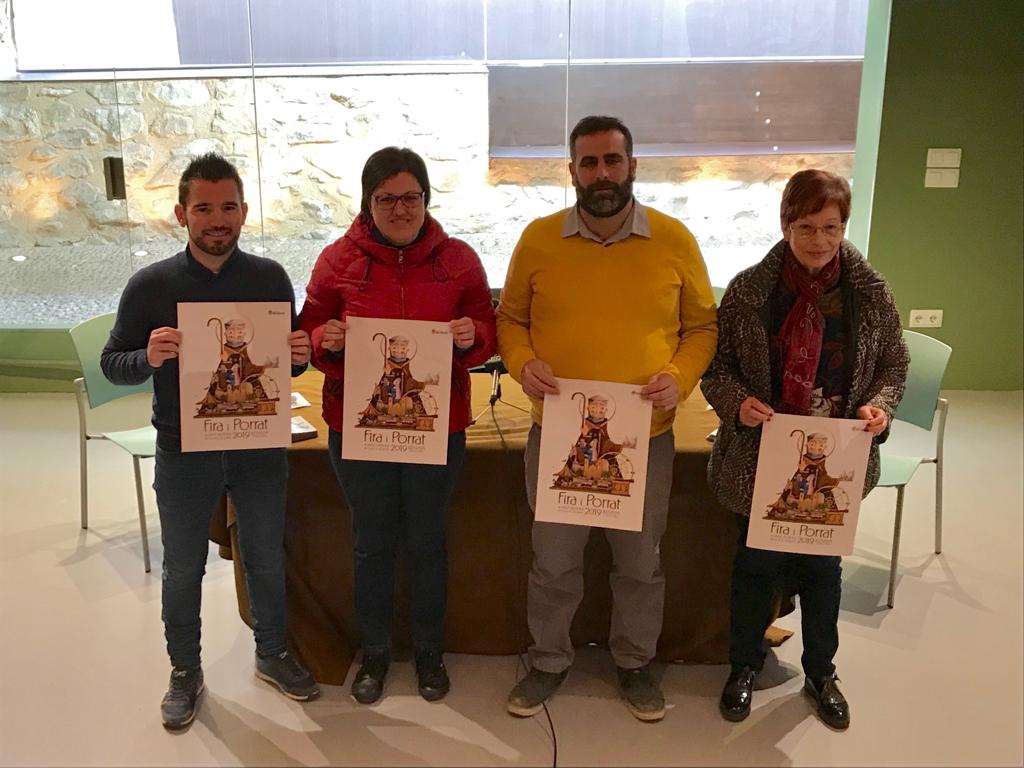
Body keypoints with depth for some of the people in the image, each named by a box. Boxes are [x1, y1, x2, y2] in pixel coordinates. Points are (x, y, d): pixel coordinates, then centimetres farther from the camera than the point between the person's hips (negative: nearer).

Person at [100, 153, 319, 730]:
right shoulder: (151, 285, -8)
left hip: (260, 449, 1)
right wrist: (148, 358, -24)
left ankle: (273, 654, 40)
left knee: (267, 561, 17)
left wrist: (300, 355, -18)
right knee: (183, 571, 15)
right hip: (184, 453, -1)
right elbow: (112, 363, -3)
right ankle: (185, 672, 37)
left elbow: (291, 357, 6)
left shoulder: (270, 278, -4)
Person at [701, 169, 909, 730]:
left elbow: (893, 365, 6)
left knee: (822, 564, 17)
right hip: (760, 457, -1)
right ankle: (745, 666, 36)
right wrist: (737, 401, -21)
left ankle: (821, 672, 40)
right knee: (756, 562, 13)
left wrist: (879, 405, -13)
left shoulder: (870, 292, -4)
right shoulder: (749, 288, -8)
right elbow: (716, 363, -2)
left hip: (835, 461, 2)